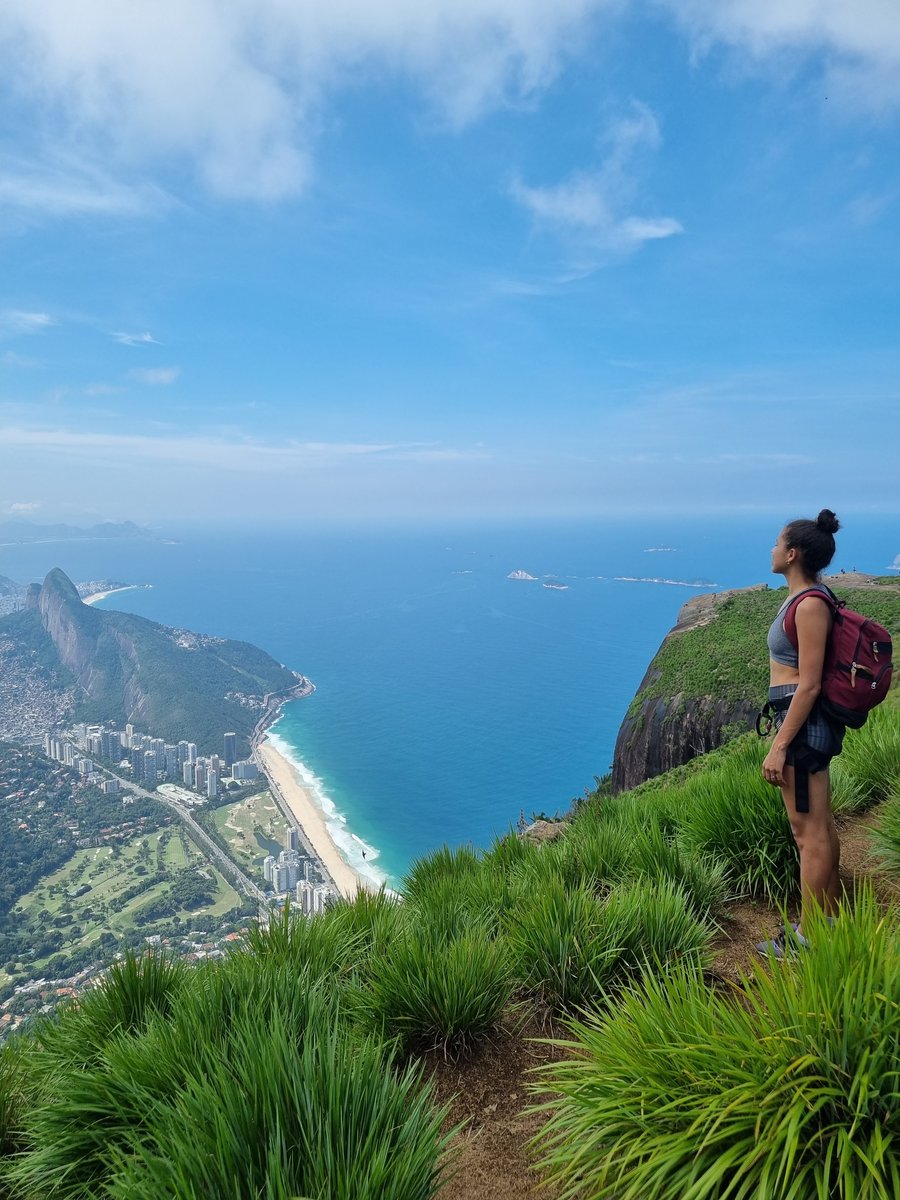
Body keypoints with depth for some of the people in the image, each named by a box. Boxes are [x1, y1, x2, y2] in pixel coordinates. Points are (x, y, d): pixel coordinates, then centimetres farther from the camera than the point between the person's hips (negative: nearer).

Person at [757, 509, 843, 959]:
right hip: (805, 722, 10)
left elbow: (809, 685, -21)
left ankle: (807, 937, 14)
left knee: (809, 832, 1)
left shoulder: (810, 605, -19)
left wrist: (779, 747, -21)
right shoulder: (807, 599, 11)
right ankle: (831, 919, 35)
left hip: (803, 723, -10)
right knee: (820, 827, 20)